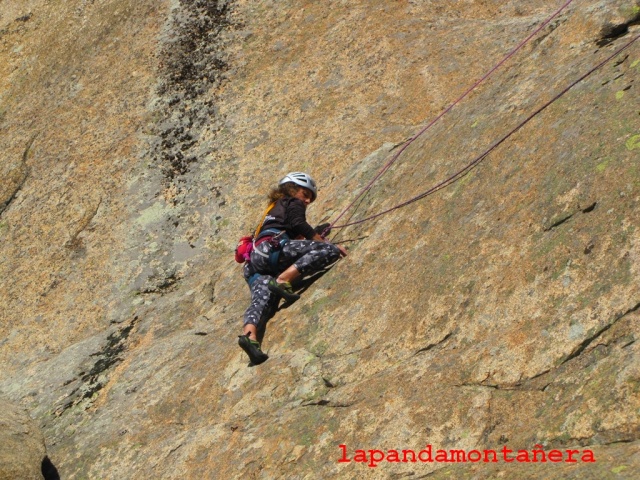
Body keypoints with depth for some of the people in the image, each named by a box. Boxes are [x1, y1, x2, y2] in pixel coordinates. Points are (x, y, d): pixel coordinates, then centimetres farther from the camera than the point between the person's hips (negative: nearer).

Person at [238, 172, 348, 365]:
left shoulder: (273, 209, 42)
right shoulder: (293, 203, 17)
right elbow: (300, 226, 0)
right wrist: (325, 242, 3)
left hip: (255, 261, 8)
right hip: (271, 248, -8)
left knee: (261, 300, -16)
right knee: (329, 250, -17)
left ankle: (249, 334, -45)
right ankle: (283, 281, -28)